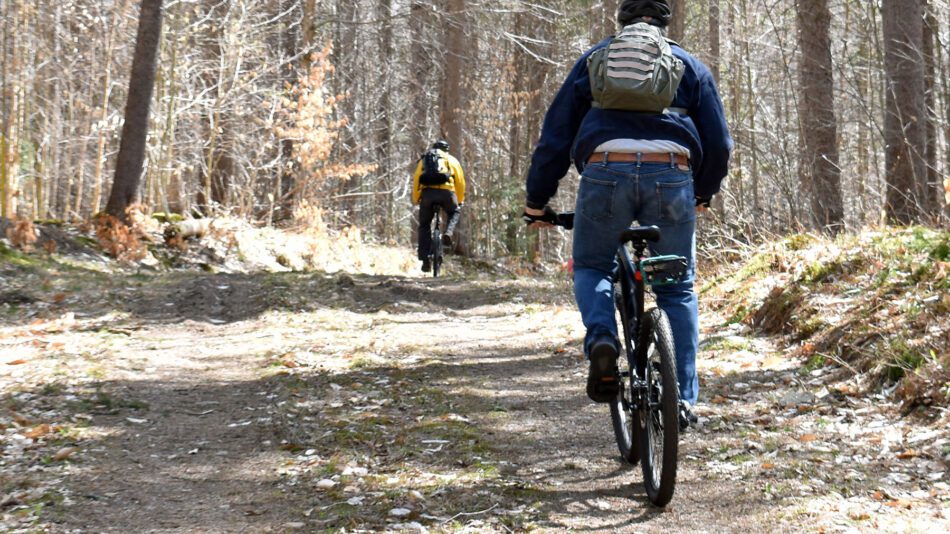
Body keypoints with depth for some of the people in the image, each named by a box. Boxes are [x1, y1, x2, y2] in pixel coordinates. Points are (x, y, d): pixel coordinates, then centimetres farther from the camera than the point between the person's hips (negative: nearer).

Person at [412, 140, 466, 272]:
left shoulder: (424, 159, 28)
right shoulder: (451, 159, 24)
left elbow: (416, 180, 21)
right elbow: (460, 181, 20)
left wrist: (416, 200, 27)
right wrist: (460, 200, 31)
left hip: (427, 192, 1)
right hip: (446, 191, -1)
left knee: (424, 226, 14)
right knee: (455, 213, 28)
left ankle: (425, 258, 4)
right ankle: (448, 233, -1)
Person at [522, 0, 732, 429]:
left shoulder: (594, 59, 23)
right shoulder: (689, 65, 23)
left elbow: (555, 134, 18)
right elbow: (718, 143, 18)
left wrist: (536, 201, 26)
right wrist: (703, 194, 35)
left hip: (605, 172, 0)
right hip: (671, 175, 0)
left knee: (591, 267, 22)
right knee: (677, 289, 14)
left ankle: (601, 338, -7)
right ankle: (682, 398, 8)